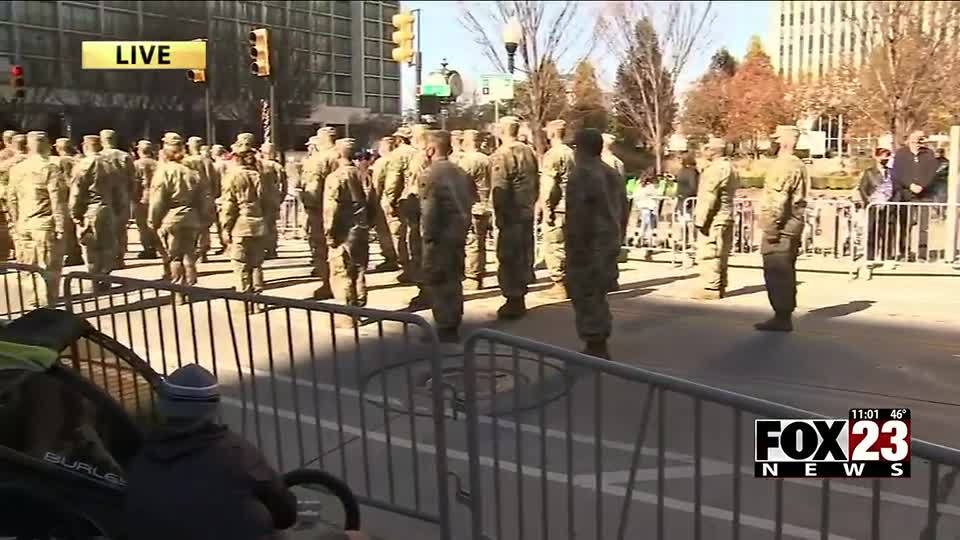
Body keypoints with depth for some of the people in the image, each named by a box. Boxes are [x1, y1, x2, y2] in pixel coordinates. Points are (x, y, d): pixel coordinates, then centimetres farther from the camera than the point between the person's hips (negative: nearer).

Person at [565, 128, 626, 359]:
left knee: (586, 295, -1)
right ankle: (600, 346, 24)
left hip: (589, 244, -9)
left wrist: (575, 245, -17)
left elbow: (579, 215, -20)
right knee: (597, 295, 18)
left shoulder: (581, 175, -14)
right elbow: (622, 209, 17)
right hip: (609, 243, 9)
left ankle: (595, 347, 1)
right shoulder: (613, 174, 14)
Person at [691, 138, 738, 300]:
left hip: (713, 218, -10)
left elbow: (709, 197, -20)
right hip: (726, 217, 10)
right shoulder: (729, 167, 18)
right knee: (720, 254, 14)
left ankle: (710, 288, -7)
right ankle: (720, 287, 21)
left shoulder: (716, 168, -15)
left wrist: (700, 219, -18)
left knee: (708, 253, -8)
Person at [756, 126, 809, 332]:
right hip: (792, 228, 11)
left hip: (779, 229, -10)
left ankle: (782, 318, -4)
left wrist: (771, 226, -20)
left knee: (776, 274, -6)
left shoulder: (783, 165, -14)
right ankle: (785, 316, 21)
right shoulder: (799, 165, 18)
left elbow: (777, 200, -22)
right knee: (785, 273, 14)